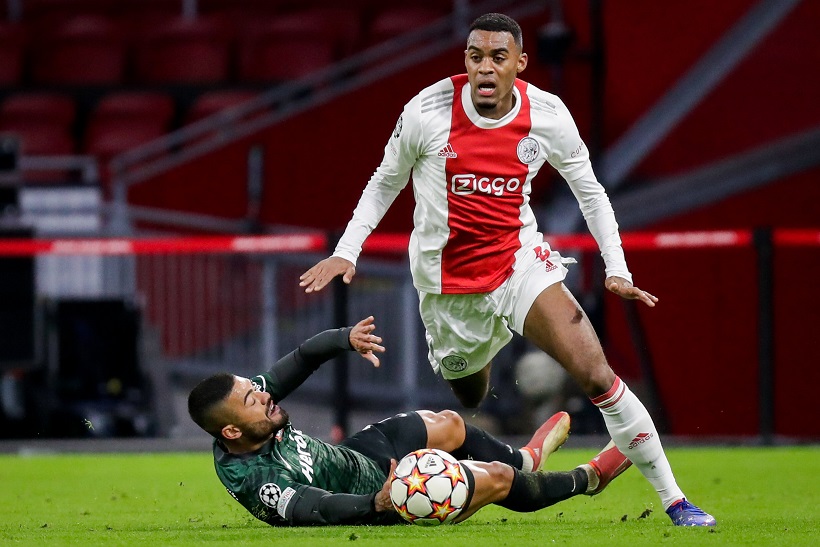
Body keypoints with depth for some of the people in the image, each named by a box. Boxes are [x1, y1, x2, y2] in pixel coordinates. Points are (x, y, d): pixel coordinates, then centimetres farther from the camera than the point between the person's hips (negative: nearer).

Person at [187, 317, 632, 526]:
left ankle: (524, 459, 52)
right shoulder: (255, 482, -38)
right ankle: (588, 479, 26)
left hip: (352, 455, 8)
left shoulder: (250, 400, -15)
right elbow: (317, 509, -47)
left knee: (449, 426, 21)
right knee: (497, 479, -3)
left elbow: (304, 358, -6)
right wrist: (377, 504, -62)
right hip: (380, 495, -8)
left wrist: (344, 339, -24)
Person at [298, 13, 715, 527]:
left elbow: (589, 189, 6)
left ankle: (676, 502, -11)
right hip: (448, 283, 0)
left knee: (596, 373, -15)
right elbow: (386, 182, 4)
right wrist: (346, 251, -3)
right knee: (469, 399, 9)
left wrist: (618, 270, -1)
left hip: (520, 262, 0)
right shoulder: (428, 112, -14)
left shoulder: (548, 115, -10)